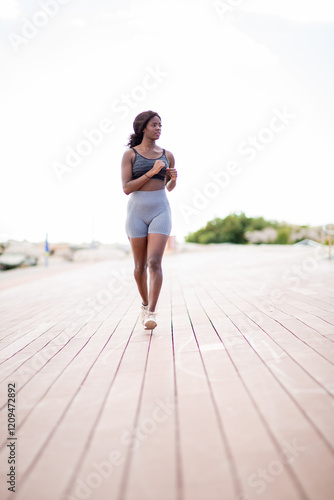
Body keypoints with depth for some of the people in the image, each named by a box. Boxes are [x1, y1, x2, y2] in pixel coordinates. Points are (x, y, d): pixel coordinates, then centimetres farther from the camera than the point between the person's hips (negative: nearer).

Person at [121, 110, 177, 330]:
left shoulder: (167, 155, 8)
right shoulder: (130, 154, 0)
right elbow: (126, 188, -9)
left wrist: (173, 178, -4)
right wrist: (151, 172, -16)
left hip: (160, 211, 1)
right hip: (137, 211, 0)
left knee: (154, 262, -16)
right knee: (140, 265, 7)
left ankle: (151, 313, -16)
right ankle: (145, 304, 31)